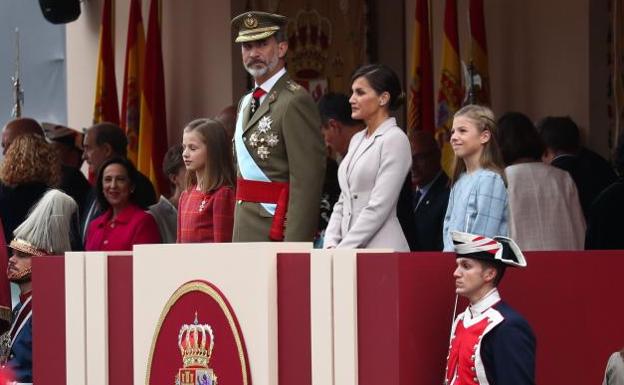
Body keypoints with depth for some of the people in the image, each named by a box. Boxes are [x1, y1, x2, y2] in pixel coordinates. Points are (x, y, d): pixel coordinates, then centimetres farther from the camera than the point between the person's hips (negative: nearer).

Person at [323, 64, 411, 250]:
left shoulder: (395, 140, -7)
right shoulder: (357, 140, 17)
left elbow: (379, 207, -14)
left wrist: (343, 249, -15)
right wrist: (330, 244, 3)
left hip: (380, 249, -7)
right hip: (348, 249, 7)